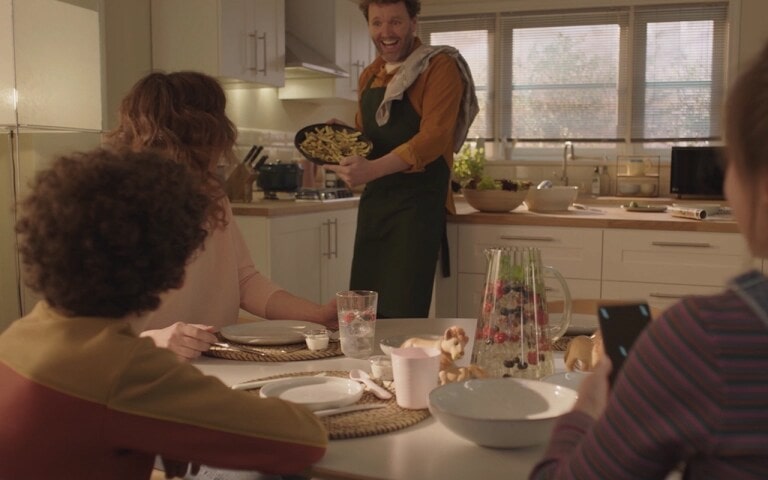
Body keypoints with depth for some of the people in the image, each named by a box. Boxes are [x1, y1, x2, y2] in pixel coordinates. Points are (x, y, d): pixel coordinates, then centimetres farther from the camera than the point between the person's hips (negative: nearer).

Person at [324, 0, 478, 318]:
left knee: (402, 316, -8)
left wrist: (372, 169, -31)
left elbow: (434, 138, -19)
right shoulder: (368, 76, 15)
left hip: (417, 204, -7)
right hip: (373, 201, 7)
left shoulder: (440, 67, -7)